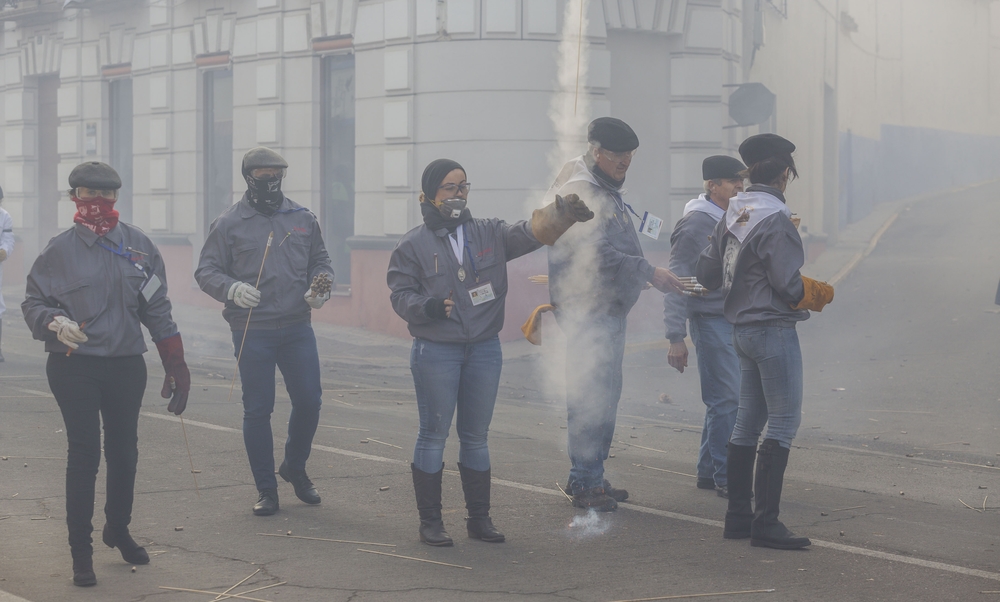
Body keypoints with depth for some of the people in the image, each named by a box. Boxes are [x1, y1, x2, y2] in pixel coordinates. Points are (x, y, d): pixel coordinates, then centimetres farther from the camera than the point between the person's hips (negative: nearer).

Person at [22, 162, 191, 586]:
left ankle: (118, 530, 34)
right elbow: (33, 302, 2)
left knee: (124, 452, 13)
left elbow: (157, 310, 8)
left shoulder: (139, 245, 4)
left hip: (127, 365, 3)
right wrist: (56, 324, -21)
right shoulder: (61, 249, -4)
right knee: (84, 454, -4)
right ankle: (81, 551, 7)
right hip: (74, 367, -3)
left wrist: (176, 368, 7)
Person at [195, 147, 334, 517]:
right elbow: (206, 272, 0)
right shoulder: (229, 224, 0)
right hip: (252, 333, -3)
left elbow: (320, 261, 16)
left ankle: (295, 468, 29)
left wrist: (321, 286, -6)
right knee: (257, 410, 3)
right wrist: (232, 289, -20)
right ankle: (266, 488, 14)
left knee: (309, 401, 3)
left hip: (297, 329, 3)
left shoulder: (303, 219, 9)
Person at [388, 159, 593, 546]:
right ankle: (430, 521, 10)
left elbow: (530, 233, -6)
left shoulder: (490, 234, 7)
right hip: (435, 352, -4)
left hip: (485, 350, 4)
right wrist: (426, 306, -26)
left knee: (476, 437, 12)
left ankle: (479, 517, 21)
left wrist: (563, 214, -24)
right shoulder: (413, 245, -1)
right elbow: (400, 294, -5)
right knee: (433, 435, 2)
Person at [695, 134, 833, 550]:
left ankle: (738, 517, 18)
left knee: (748, 422, 13)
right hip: (773, 329, -9)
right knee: (784, 421, -5)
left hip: (742, 328, 9)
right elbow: (788, 285, -19)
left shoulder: (733, 214, 7)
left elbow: (707, 273, 11)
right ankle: (765, 522, -7)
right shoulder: (775, 221, -18)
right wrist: (821, 293, 1)